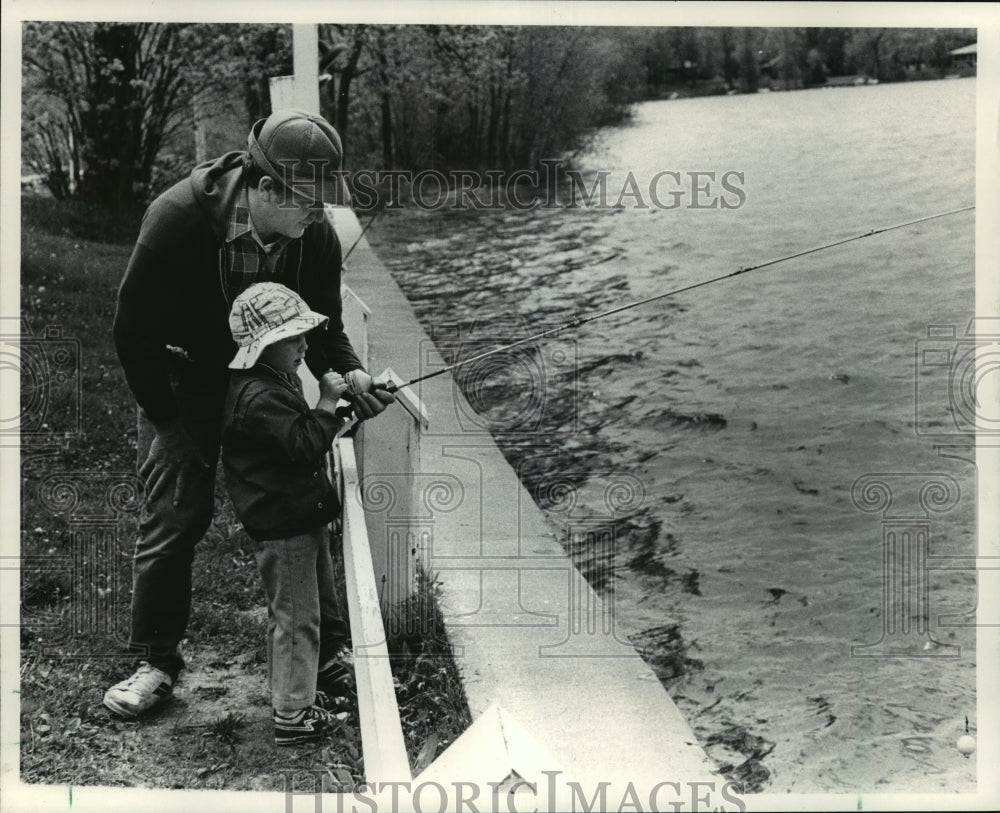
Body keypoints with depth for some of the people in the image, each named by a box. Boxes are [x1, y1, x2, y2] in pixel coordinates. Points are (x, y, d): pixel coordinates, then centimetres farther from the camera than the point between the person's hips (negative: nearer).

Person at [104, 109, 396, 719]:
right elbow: (134, 330, -21)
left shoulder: (316, 235, -17)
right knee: (175, 514, -7)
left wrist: (350, 374, -24)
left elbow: (322, 324, -3)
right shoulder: (178, 219, -29)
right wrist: (170, 422, -16)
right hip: (185, 381, -3)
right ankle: (157, 662, 8)